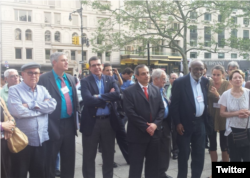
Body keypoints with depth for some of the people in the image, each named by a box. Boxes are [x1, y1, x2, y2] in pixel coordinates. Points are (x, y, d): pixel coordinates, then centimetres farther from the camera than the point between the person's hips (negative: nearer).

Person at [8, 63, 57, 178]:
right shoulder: (14, 90, -5)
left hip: (42, 140, 5)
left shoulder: (43, 89, 10)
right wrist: (42, 107, -11)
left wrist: (31, 105, -16)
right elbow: (17, 111, -21)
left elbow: (52, 105, -7)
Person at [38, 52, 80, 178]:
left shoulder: (71, 78, 11)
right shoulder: (44, 79, -10)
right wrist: (47, 124, -14)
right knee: (50, 159, 8)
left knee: (69, 157, 16)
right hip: (53, 125, -6)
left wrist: (76, 119, 10)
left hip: (69, 124, 6)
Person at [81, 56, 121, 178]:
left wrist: (99, 97, -17)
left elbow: (117, 95, -11)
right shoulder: (85, 81, -4)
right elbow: (87, 100, -20)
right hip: (91, 122, -3)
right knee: (89, 157, 10)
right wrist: (107, 98, -13)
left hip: (109, 122, 3)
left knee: (109, 155, 16)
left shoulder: (110, 80, 6)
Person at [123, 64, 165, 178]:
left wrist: (155, 124, -9)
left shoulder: (156, 90, 11)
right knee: (136, 166, 4)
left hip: (154, 133, 5)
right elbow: (130, 113, -13)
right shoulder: (129, 91, -5)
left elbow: (162, 109, 6)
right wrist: (145, 127, -15)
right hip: (137, 134, -5)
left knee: (153, 164, 13)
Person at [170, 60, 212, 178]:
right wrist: (177, 123, -14)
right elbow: (174, 104, -11)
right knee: (184, 154, 8)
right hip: (185, 124, -5)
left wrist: (207, 120, 6)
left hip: (200, 123, 5)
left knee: (199, 154, 12)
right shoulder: (180, 82, -11)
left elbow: (207, 101, 12)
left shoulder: (205, 81, 4)